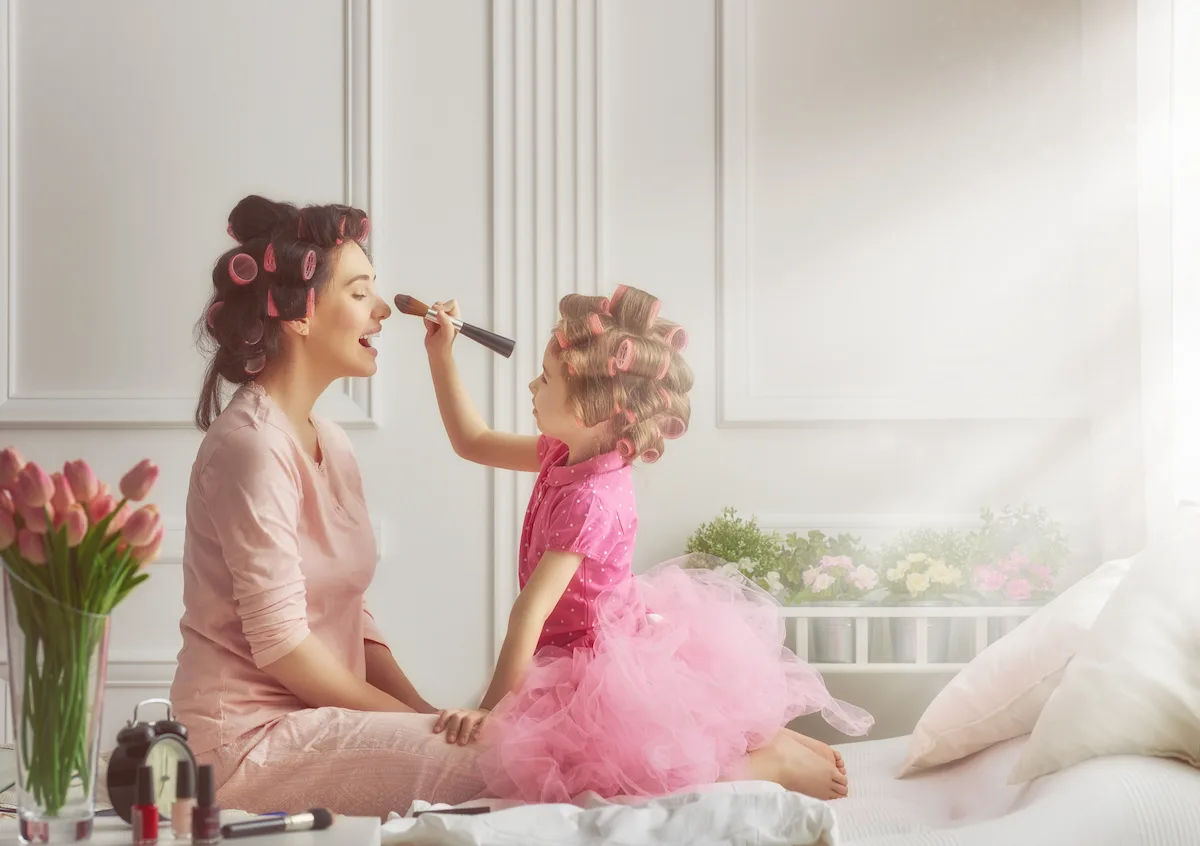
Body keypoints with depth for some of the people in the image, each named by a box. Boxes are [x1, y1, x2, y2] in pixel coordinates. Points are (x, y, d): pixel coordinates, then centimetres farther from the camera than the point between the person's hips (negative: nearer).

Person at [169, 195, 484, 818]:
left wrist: (424, 712, -1)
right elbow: (282, 643, -18)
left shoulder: (329, 445, 14)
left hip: (317, 718, 9)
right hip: (250, 737, -9)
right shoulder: (252, 446, -15)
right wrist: (413, 720, -10)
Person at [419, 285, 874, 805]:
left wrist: (492, 708, -26)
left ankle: (773, 762, -12)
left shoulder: (591, 499, -27)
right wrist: (441, 357, 8)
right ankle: (759, 739, 18)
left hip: (611, 663, -10)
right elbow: (474, 442, 15)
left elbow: (530, 611, -27)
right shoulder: (566, 455, 1)